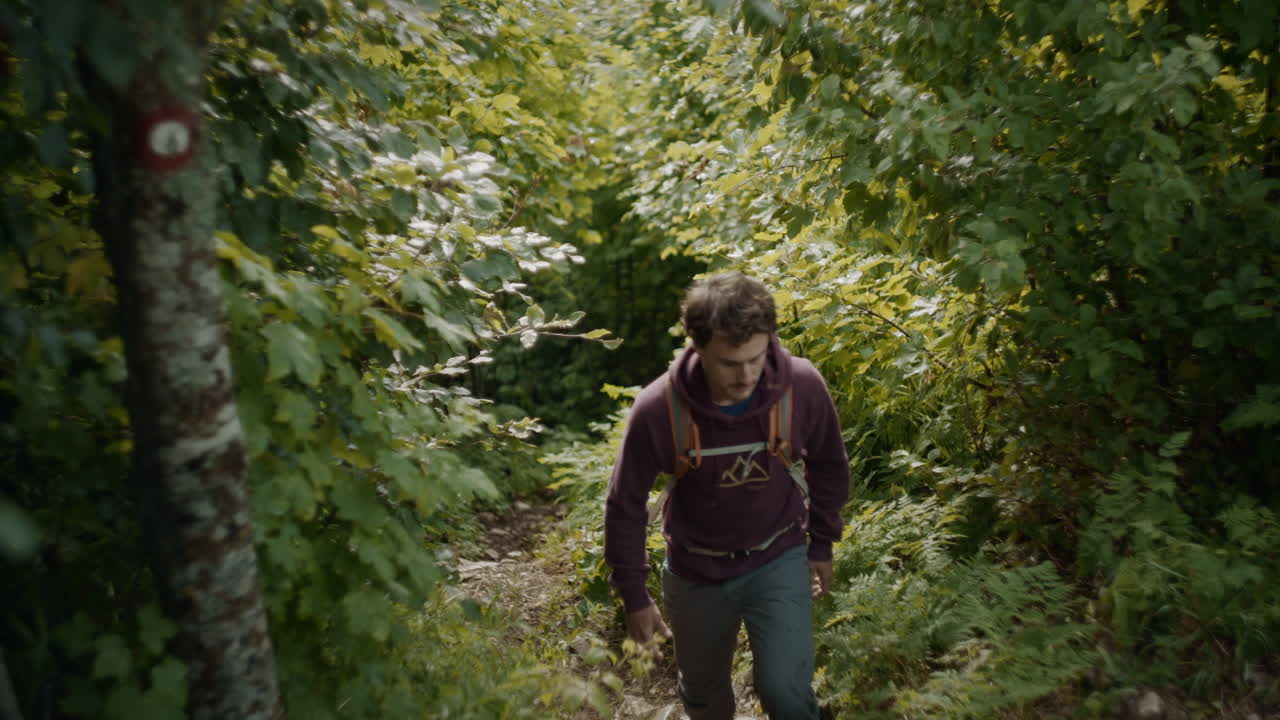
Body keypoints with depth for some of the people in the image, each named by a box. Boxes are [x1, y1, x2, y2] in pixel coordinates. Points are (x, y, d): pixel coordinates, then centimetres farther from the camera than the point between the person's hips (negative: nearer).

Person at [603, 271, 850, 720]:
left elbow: (828, 465, -1)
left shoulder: (802, 386, -22)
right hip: (696, 572, 0)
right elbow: (626, 505, -12)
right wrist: (634, 596, -6)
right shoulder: (658, 410, -27)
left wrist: (821, 545, 6)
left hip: (779, 560, 0)